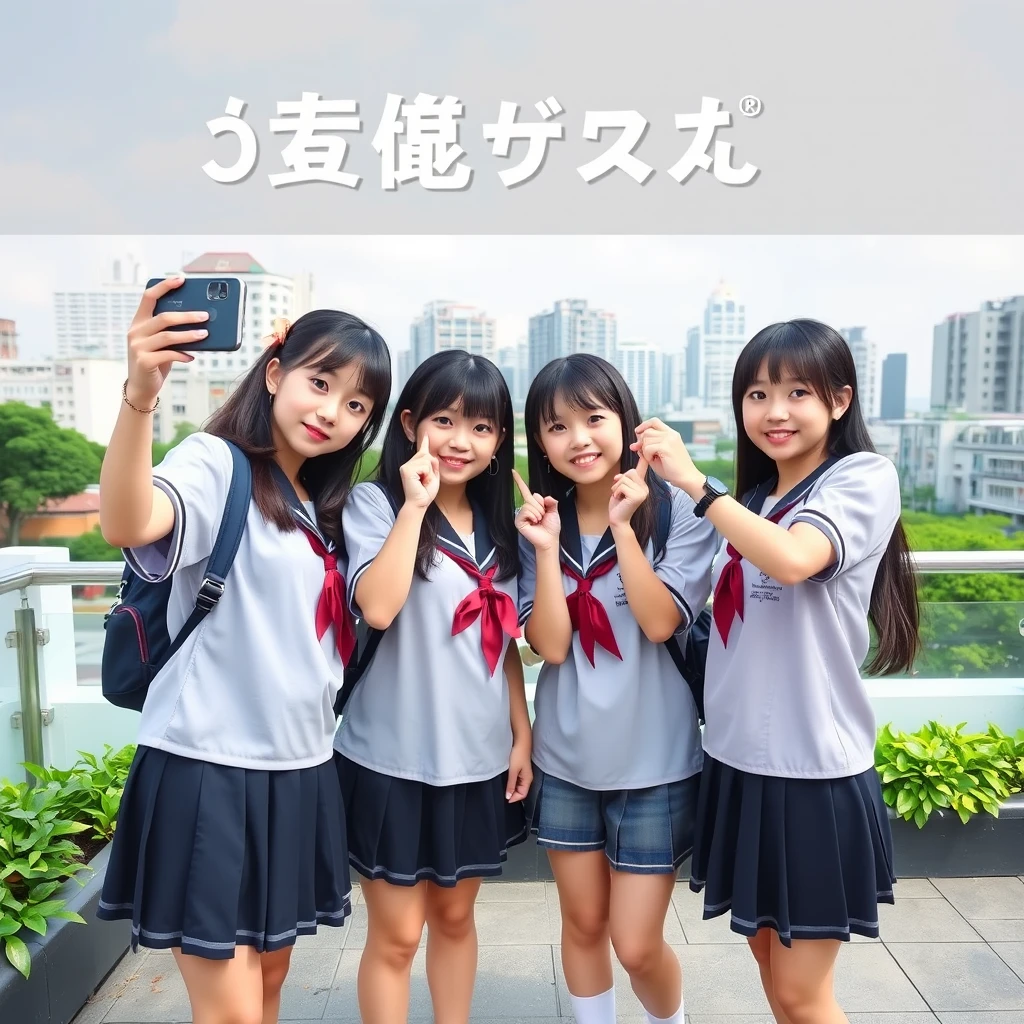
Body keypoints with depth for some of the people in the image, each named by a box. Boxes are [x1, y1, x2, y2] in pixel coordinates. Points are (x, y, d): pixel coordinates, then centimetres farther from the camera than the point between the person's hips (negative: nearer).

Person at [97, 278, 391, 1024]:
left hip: (299, 772, 8)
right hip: (210, 769, -7)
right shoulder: (217, 464, -12)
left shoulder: (325, 508, 11)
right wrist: (141, 395, -48)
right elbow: (128, 525, -34)